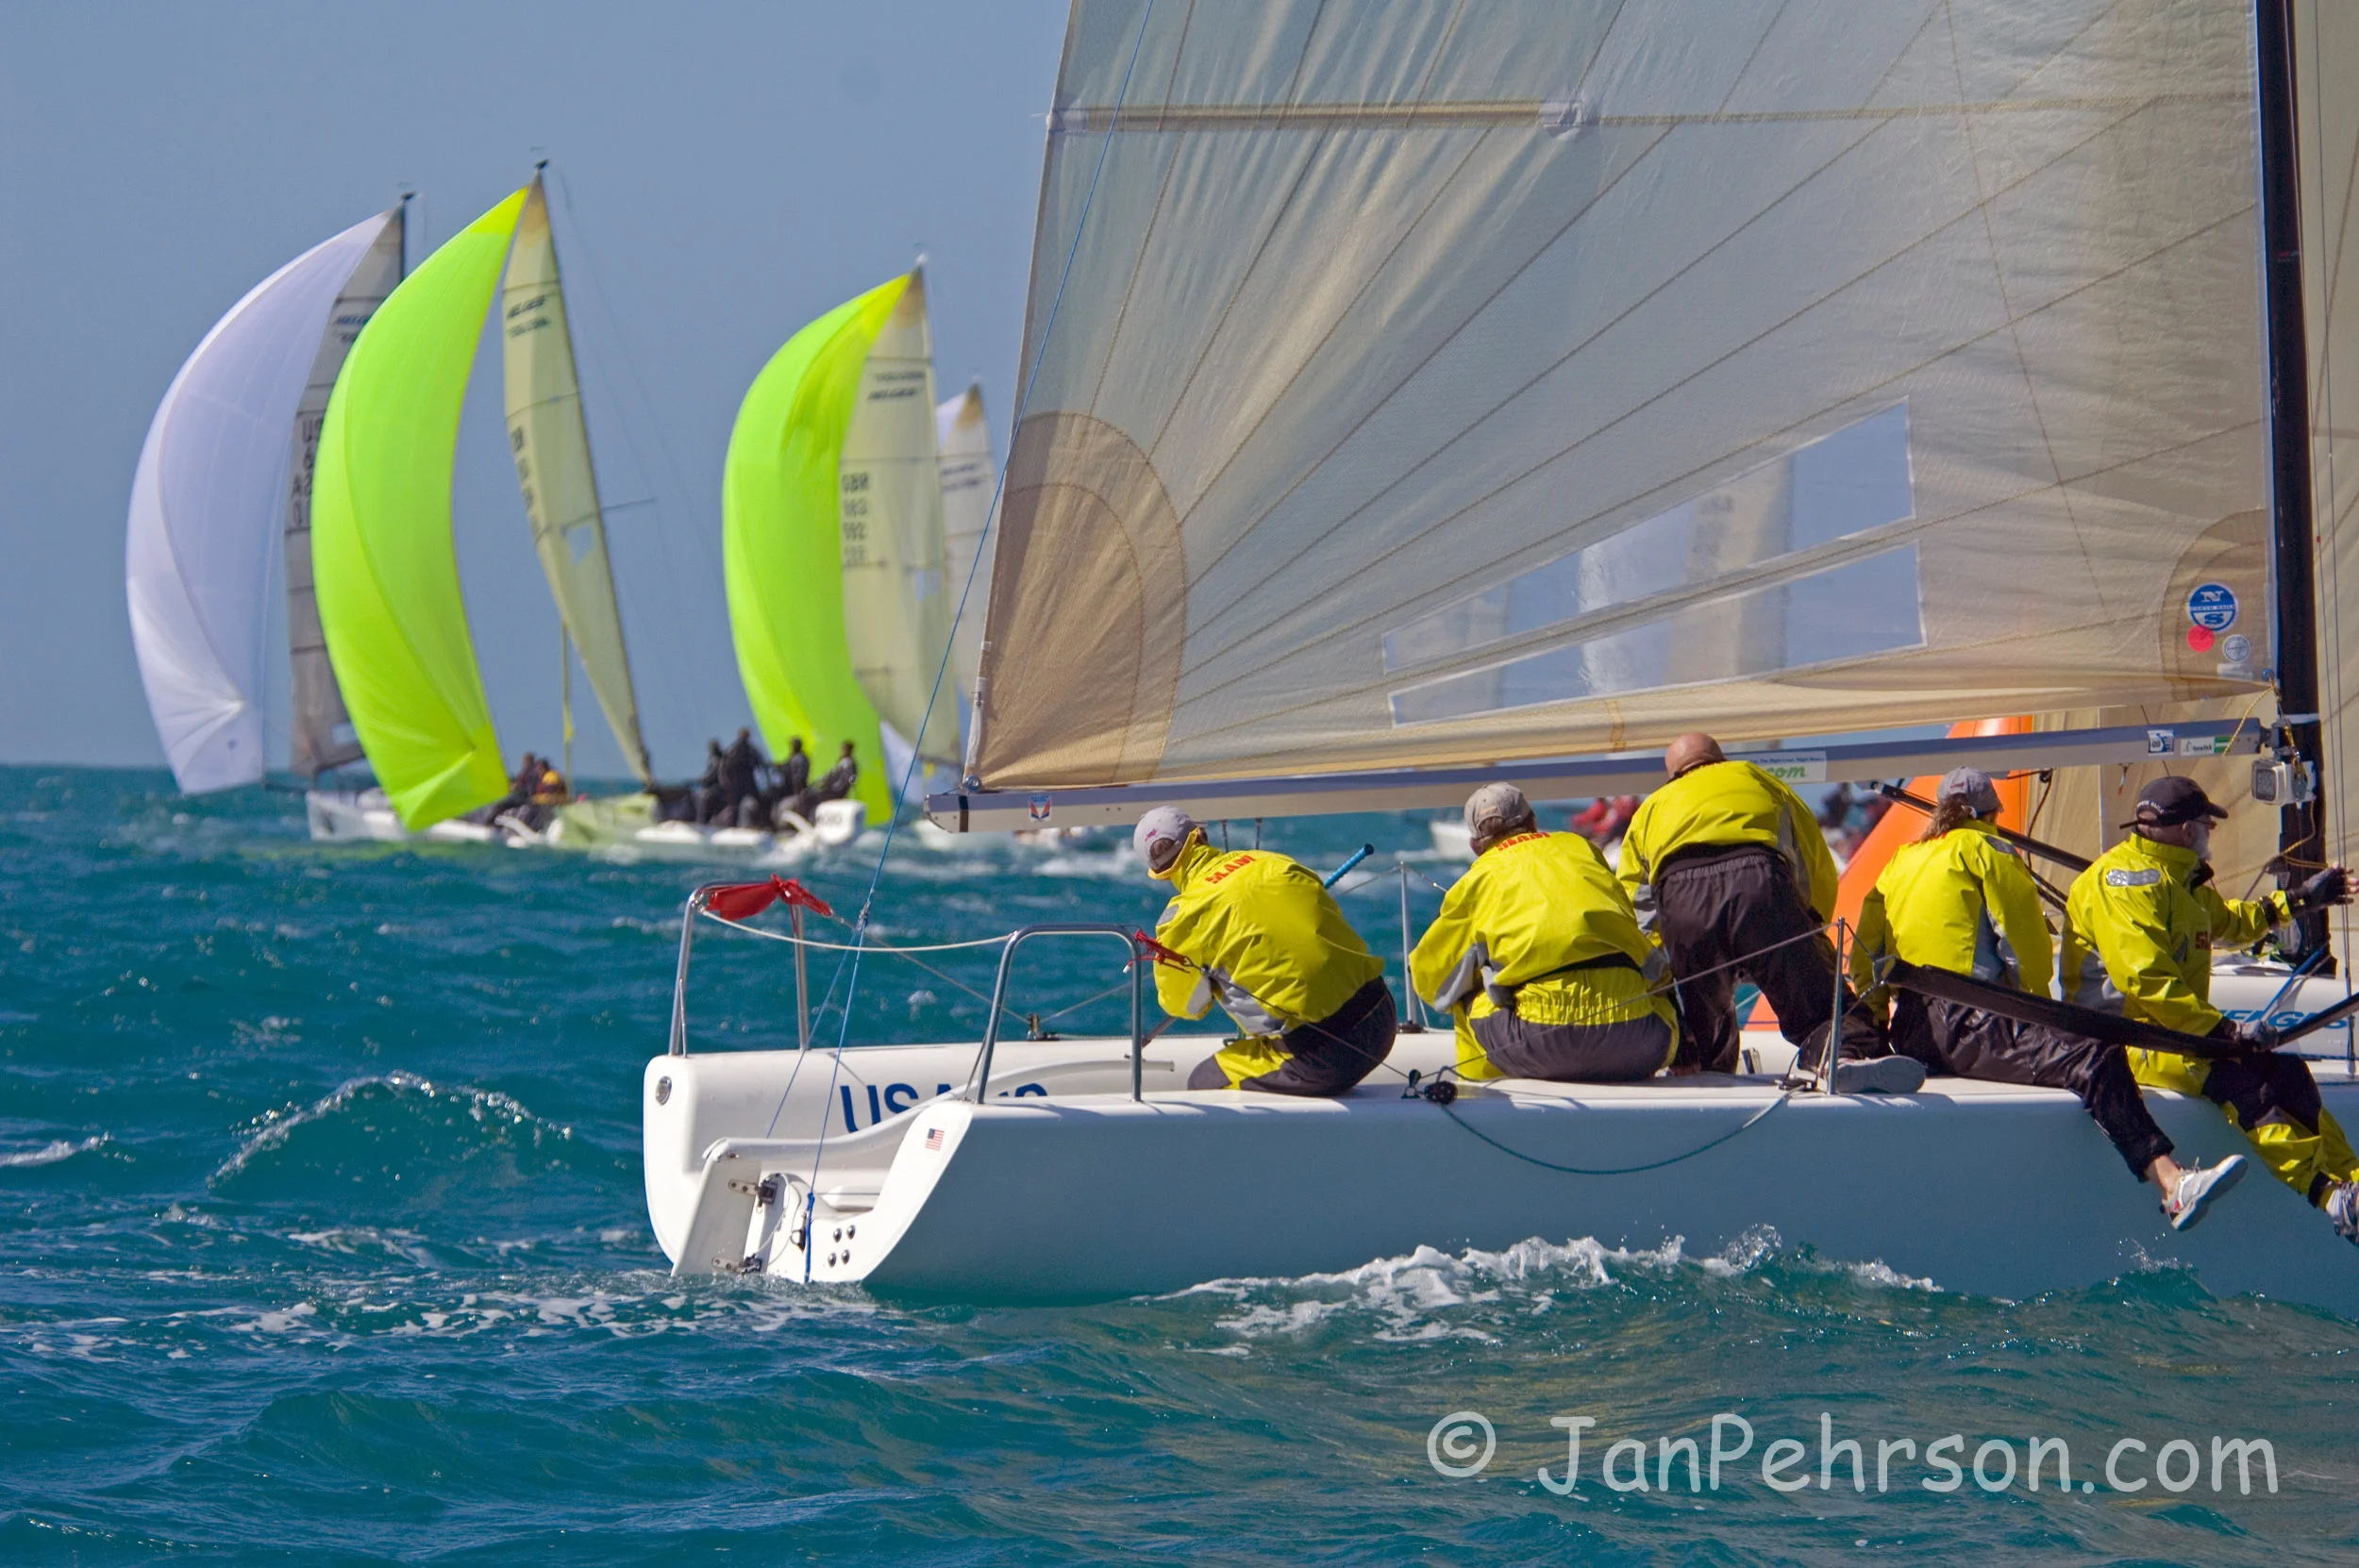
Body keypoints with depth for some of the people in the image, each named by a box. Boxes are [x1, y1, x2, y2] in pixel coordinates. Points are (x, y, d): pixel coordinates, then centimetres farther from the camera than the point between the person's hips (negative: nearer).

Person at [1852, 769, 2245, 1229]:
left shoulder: (1901, 861, 26)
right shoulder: (1986, 850, 7)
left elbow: (1864, 961, 24)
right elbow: (2029, 947, 6)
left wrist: (1879, 1010, 39)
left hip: (1907, 1033, 8)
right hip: (1964, 1024, -8)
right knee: (2096, 1060, -22)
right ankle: (2172, 1183, -42)